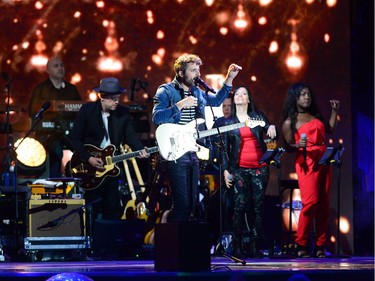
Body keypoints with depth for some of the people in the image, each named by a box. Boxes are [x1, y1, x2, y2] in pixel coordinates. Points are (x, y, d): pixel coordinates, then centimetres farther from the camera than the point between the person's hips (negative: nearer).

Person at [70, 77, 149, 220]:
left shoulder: (123, 113, 1)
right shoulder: (86, 110, -8)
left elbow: (130, 136, -2)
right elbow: (75, 139, -7)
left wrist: (140, 150, -22)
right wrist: (89, 158, -17)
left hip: (111, 165, 3)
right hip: (90, 165, -3)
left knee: (112, 209, 7)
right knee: (93, 208, 3)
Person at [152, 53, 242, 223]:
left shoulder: (197, 92, 15)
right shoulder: (166, 91, -6)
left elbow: (216, 100, 30)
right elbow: (156, 117, -18)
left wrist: (229, 78, 21)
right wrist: (180, 105, -21)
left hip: (194, 154, 7)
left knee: (191, 203, 9)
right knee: (182, 204, -14)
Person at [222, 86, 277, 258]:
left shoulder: (258, 116, 11)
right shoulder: (228, 121, 8)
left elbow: (269, 131, 4)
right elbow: (225, 147, 7)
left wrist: (271, 128, -20)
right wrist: (225, 170, -1)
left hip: (259, 168, 1)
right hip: (239, 169, -1)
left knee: (258, 207, -1)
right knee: (240, 206, -8)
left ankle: (255, 247, 2)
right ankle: (237, 247, -5)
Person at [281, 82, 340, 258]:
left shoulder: (315, 115, 16)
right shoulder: (290, 122, 1)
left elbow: (330, 129, 26)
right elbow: (288, 147, -1)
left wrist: (334, 111, 21)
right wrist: (298, 145, -21)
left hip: (323, 163, 6)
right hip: (307, 164, -6)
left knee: (324, 205, 1)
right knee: (310, 202, -18)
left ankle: (320, 246, 4)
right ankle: (301, 245, -10)